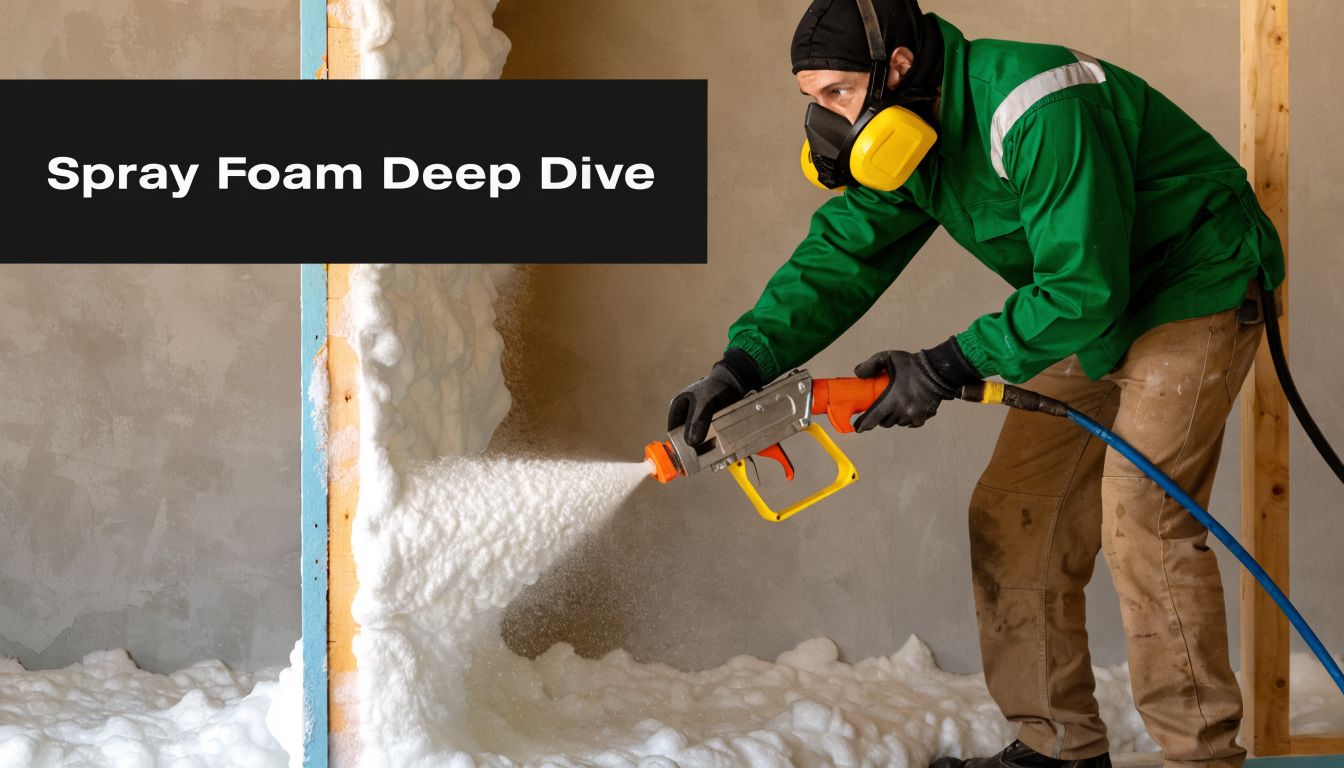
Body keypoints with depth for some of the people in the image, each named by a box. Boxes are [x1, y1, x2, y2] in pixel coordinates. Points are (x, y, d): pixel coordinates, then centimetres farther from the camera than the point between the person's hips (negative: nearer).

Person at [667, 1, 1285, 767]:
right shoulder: (911, 135, -3)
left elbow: (1083, 287, -33)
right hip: (1091, 303, 9)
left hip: (1195, 287, -9)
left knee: (1140, 516, -18)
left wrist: (950, 365, -31)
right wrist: (744, 362, -22)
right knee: (1011, 515, 4)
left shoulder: (1038, 112, -32)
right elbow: (841, 254, -7)